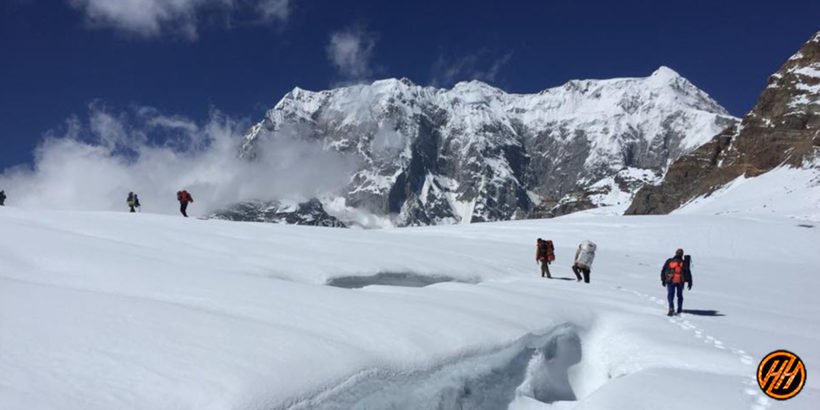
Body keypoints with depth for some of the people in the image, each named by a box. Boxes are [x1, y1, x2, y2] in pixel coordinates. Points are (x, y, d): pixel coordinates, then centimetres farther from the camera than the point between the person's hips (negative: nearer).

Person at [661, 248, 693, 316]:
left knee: (670, 295, 1)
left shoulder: (669, 261, -2)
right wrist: (690, 282, 7)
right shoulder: (684, 263, -3)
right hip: (680, 282, 1)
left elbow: (663, 271, 3)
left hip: (670, 281, -1)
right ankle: (679, 310, 22)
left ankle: (671, 308, -21)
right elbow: (688, 273, -1)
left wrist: (663, 280, 13)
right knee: (680, 295, 17)